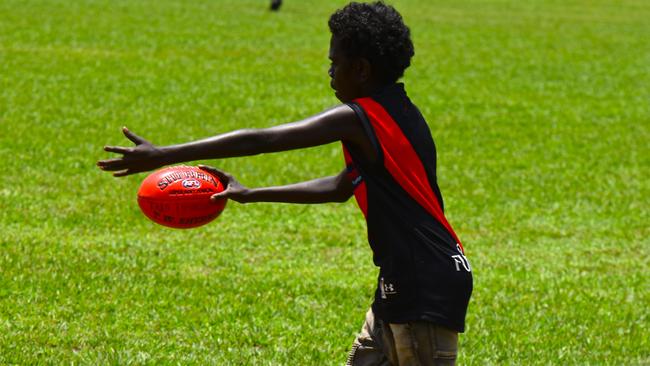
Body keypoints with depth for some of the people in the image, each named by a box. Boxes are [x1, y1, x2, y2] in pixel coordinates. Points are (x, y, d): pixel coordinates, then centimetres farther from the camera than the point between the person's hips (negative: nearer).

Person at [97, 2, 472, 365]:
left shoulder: (359, 118, -16)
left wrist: (163, 155, -18)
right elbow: (341, 188, 23)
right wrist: (251, 195, 24)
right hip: (403, 282, 10)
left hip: (427, 287, -10)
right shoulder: (398, 113, 13)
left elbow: (259, 141, -19)